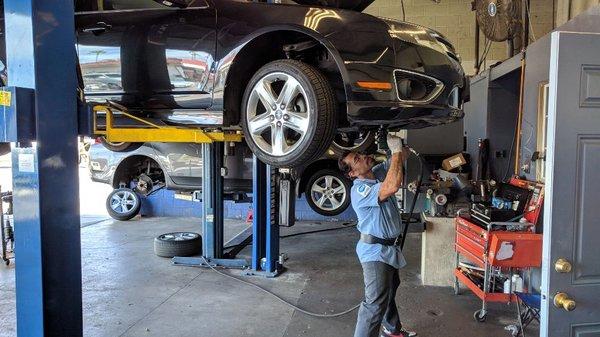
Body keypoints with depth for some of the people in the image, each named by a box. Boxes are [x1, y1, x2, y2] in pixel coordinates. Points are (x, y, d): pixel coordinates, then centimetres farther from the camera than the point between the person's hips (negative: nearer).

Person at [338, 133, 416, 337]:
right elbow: (393, 186, -42)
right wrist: (396, 150, -33)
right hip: (376, 251, -10)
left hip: (389, 248, 10)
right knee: (376, 302, -12)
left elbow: (403, 155, 10)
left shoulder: (378, 173, 1)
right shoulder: (360, 190, -26)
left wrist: (398, 143, -9)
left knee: (390, 290, 27)